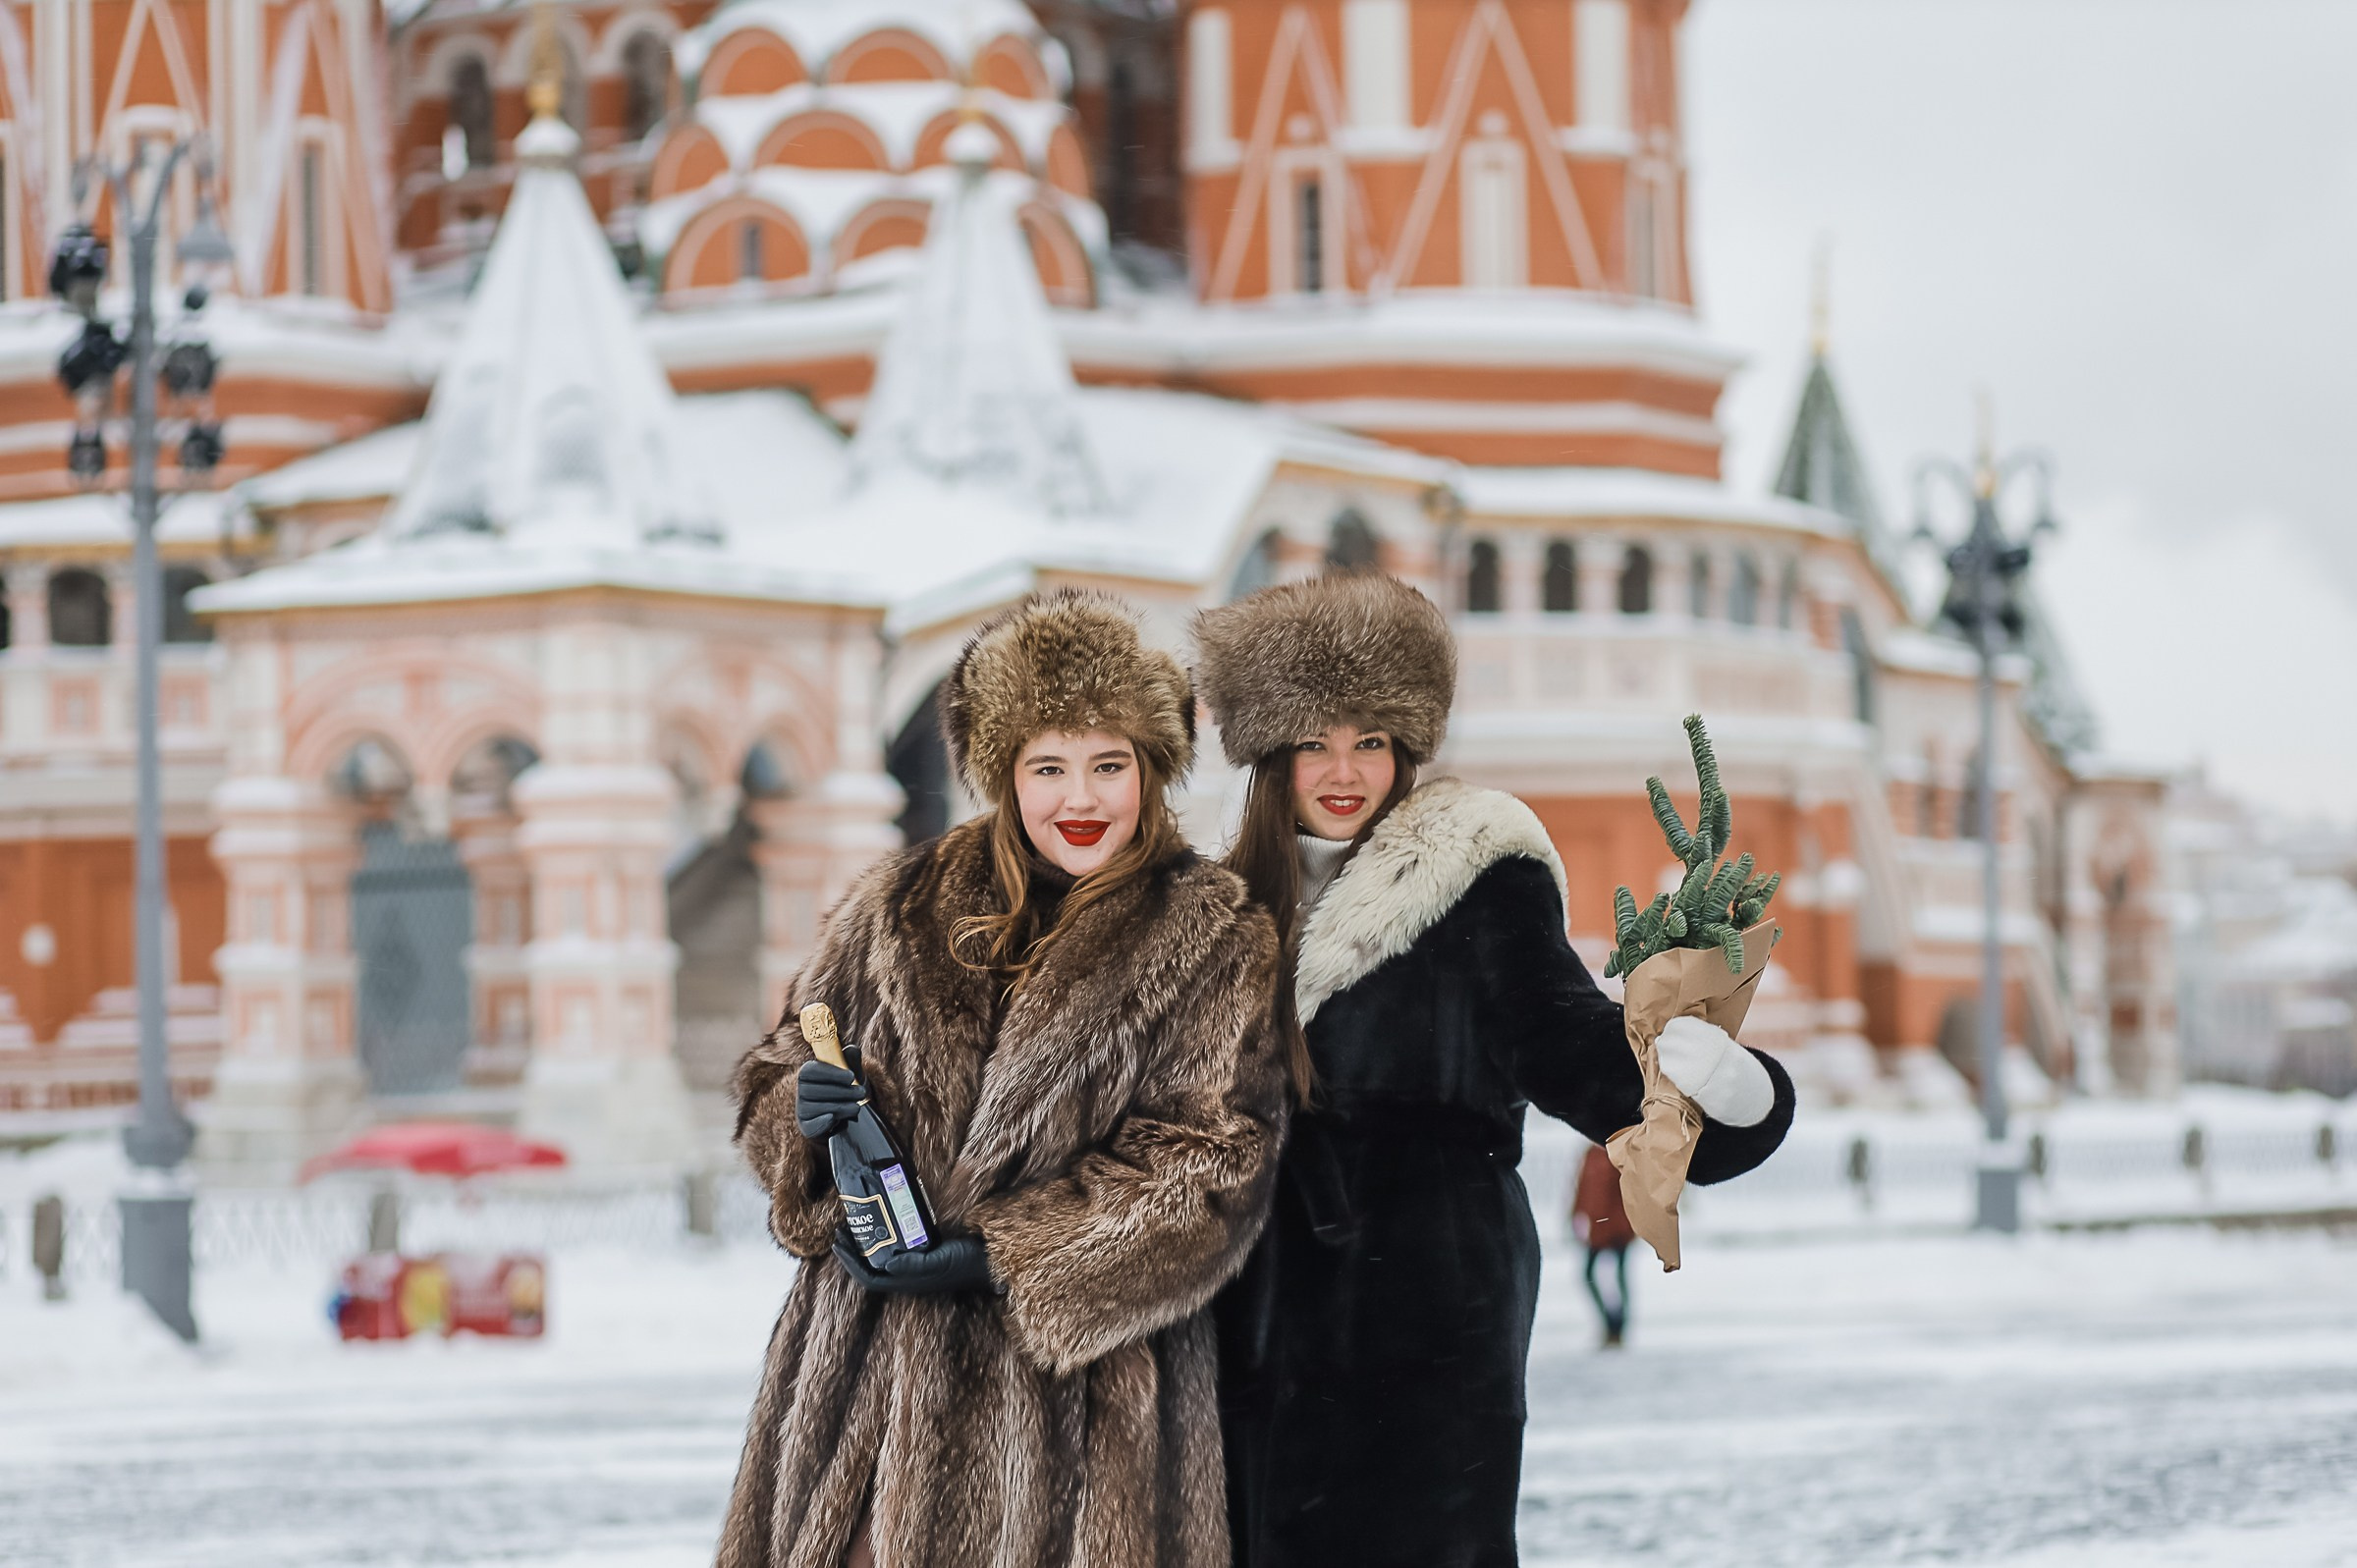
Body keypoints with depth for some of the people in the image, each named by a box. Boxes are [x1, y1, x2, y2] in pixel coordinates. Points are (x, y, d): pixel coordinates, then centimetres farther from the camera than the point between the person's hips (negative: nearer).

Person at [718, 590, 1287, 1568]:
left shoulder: (1211, 943, 2)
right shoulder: (902, 907, 11)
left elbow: (1216, 1161, -7)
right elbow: (775, 1074, 17)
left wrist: (1004, 1261, -14)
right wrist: (807, 1114, -9)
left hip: (1079, 1383, -3)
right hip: (871, 1367, 3)